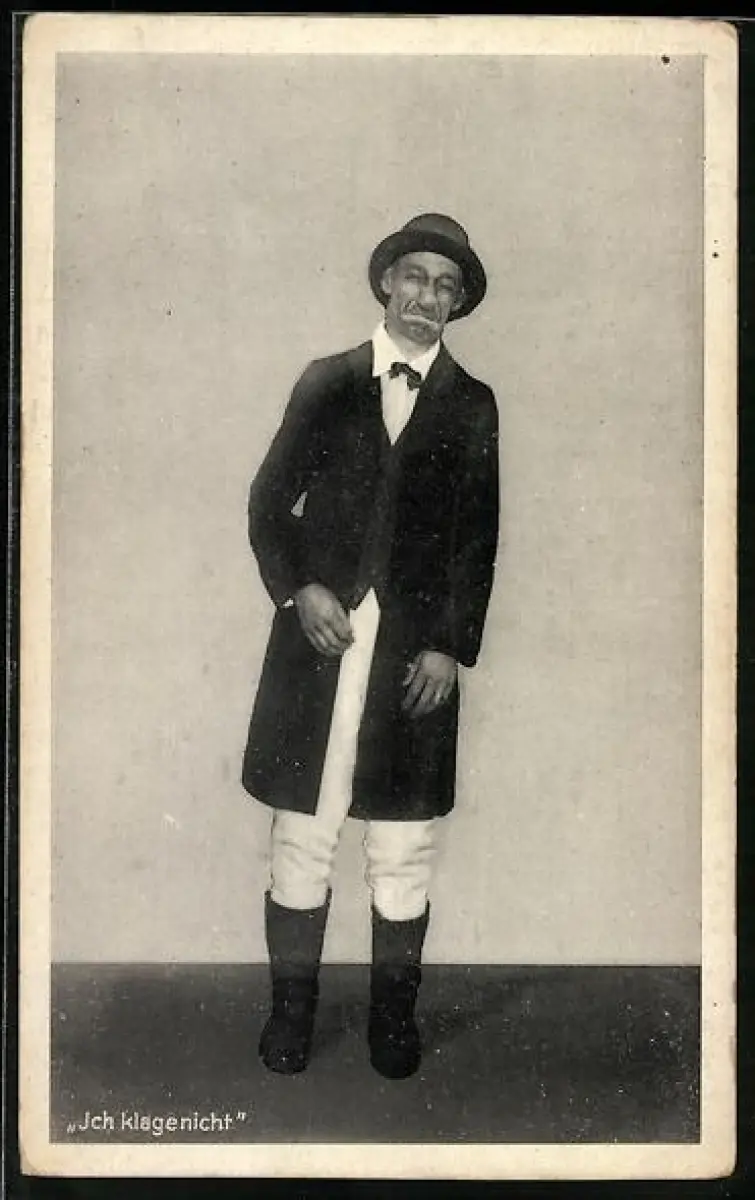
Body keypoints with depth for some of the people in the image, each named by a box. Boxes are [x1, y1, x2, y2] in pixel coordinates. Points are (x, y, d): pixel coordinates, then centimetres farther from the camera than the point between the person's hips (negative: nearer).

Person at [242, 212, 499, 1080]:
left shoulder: (472, 406, 7)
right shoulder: (325, 382, 8)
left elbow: (478, 539, 3)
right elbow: (269, 501, 8)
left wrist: (450, 647, -6)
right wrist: (297, 590, -7)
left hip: (417, 649, 0)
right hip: (318, 632, 0)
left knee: (404, 846, 5)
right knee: (301, 831, 4)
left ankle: (393, 1014, 19)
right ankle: (291, 1008, 17)